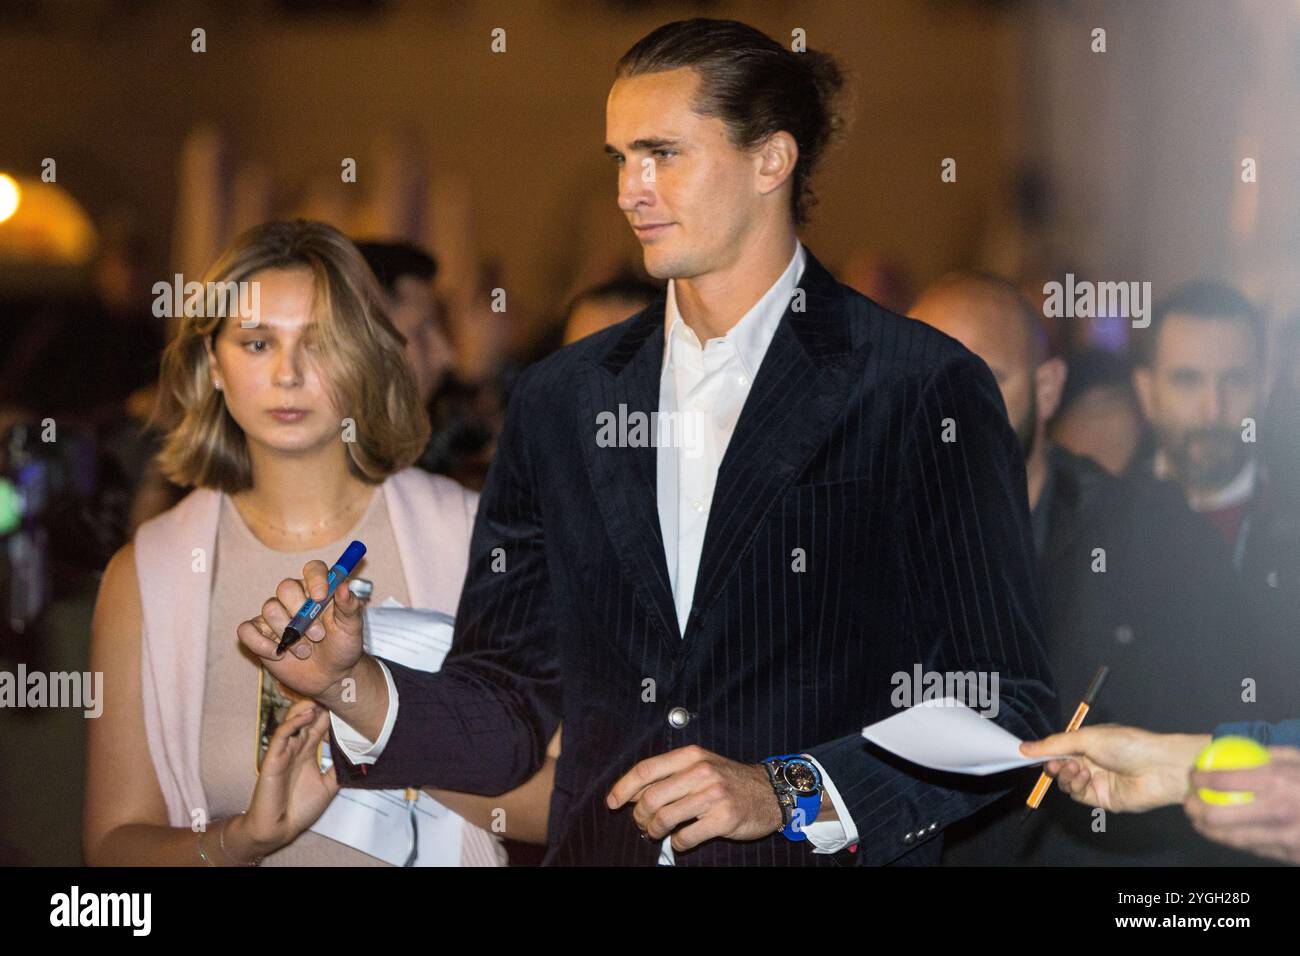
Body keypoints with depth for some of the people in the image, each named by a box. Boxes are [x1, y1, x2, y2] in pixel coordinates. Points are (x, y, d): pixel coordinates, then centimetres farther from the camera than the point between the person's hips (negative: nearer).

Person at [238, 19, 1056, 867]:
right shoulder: (559, 399, 13)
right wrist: (351, 685, -3)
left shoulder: (927, 391, -1)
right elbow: (511, 718, 13)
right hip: (599, 851, 3)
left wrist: (786, 794, -12)